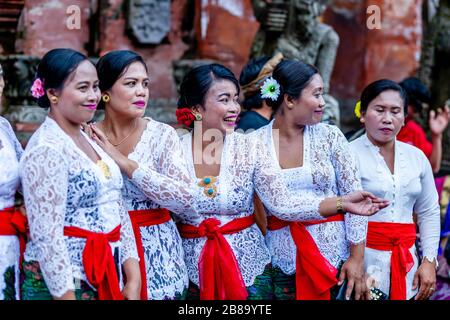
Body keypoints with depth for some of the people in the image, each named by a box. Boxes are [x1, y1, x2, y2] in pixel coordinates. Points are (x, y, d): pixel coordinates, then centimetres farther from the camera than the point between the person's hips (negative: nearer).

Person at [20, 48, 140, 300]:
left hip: (106, 278, 8)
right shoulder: (46, 150, -16)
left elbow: (118, 210, 10)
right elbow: (46, 235, -19)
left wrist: (134, 280, 3)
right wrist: (65, 294, -19)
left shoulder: (91, 140, 9)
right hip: (63, 282, -8)